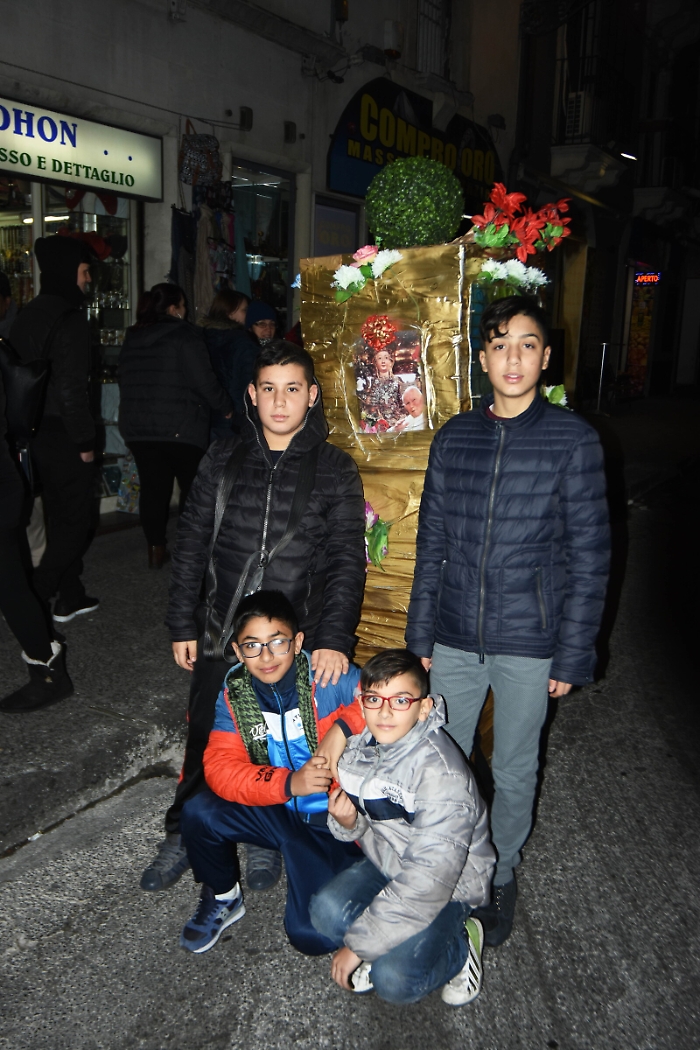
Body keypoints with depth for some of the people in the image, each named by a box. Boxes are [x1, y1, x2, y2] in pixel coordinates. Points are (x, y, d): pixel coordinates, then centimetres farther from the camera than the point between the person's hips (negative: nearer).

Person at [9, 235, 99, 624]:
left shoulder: (27, 316, 11)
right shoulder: (70, 319, -16)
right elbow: (72, 388, -21)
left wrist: (28, 430, 17)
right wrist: (85, 442, -15)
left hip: (37, 434, 9)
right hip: (64, 438, -9)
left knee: (61, 517, 16)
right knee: (76, 521, 2)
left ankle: (71, 598, 25)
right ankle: (38, 595, 1)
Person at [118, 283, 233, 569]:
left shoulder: (132, 339, 13)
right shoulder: (185, 335, -8)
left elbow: (124, 380, 18)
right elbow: (204, 381, -12)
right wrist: (227, 408, 2)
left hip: (137, 427, 6)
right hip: (181, 427, -6)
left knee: (152, 487, 8)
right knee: (193, 487, 6)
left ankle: (155, 550, 11)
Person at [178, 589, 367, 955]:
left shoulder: (329, 678, -19)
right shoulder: (233, 695, -7)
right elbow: (219, 767, -16)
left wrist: (344, 728, -36)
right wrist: (288, 783, -30)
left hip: (332, 819, -4)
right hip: (274, 812, 4)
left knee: (311, 935, -15)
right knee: (198, 812, -18)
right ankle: (222, 899, 12)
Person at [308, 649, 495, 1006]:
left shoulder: (442, 773, -31)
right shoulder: (359, 744, -9)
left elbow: (428, 883, -30)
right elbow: (363, 827, 5)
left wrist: (358, 944, -23)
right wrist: (347, 822, -21)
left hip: (450, 884, -5)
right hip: (386, 862, 6)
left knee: (395, 981, -23)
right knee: (327, 910, -22)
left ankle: (458, 945, 6)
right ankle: (387, 944, 7)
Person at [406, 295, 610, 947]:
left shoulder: (572, 439, -8)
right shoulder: (454, 437, 1)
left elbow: (588, 555, -6)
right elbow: (431, 543, 6)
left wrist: (573, 655, -7)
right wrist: (420, 635, 7)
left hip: (528, 645, -2)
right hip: (454, 640, 3)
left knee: (513, 771, 15)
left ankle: (501, 876, 41)